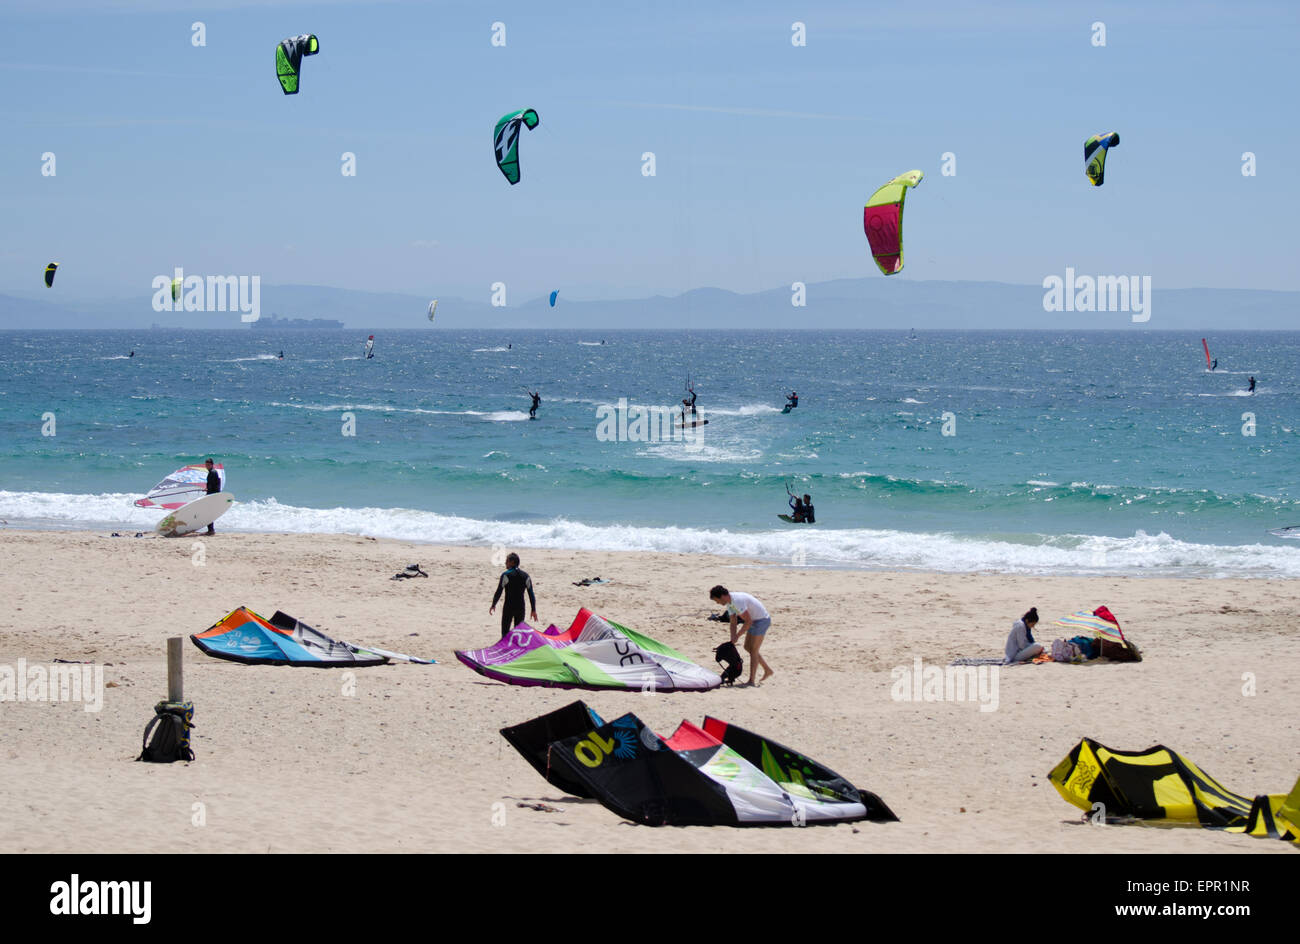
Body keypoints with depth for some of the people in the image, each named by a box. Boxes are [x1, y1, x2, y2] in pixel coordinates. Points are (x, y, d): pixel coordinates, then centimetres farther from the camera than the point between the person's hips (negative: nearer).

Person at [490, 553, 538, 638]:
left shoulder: (506, 575, -8)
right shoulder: (526, 576, 6)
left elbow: (499, 592, -9)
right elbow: (531, 594, 5)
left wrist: (493, 605, 3)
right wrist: (534, 610, 8)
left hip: (508, 608, -4)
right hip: (521, 608, 4)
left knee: (505, 632, 0)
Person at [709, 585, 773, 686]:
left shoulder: (737, 601, -28)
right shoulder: (729, 603, 4)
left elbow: (748, 621, -26)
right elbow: (733, 623, 9)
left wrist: (737, 636, -19)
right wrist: (732, 640, 0)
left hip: (762, 620, -10)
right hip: (755, 620, 10)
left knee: (753, 650, -6)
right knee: (748, 647, 15)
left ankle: (751, 681, -3)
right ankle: (767, 670, 24)